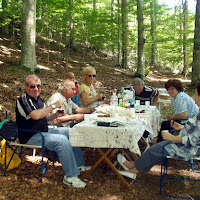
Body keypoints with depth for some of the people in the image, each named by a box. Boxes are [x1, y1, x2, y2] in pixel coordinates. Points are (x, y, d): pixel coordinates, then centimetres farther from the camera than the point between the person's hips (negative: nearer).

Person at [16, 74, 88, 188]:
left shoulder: (38, 99, 14)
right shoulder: (23, 99, -14)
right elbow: (36, 115, -29)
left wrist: (56, 115, -3)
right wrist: (53, 106, -20)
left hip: (44, 132, 10)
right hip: (31, 137, -10)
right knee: (62, 140, -29)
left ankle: (79, 165, 14)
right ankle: (71, 176, -22)